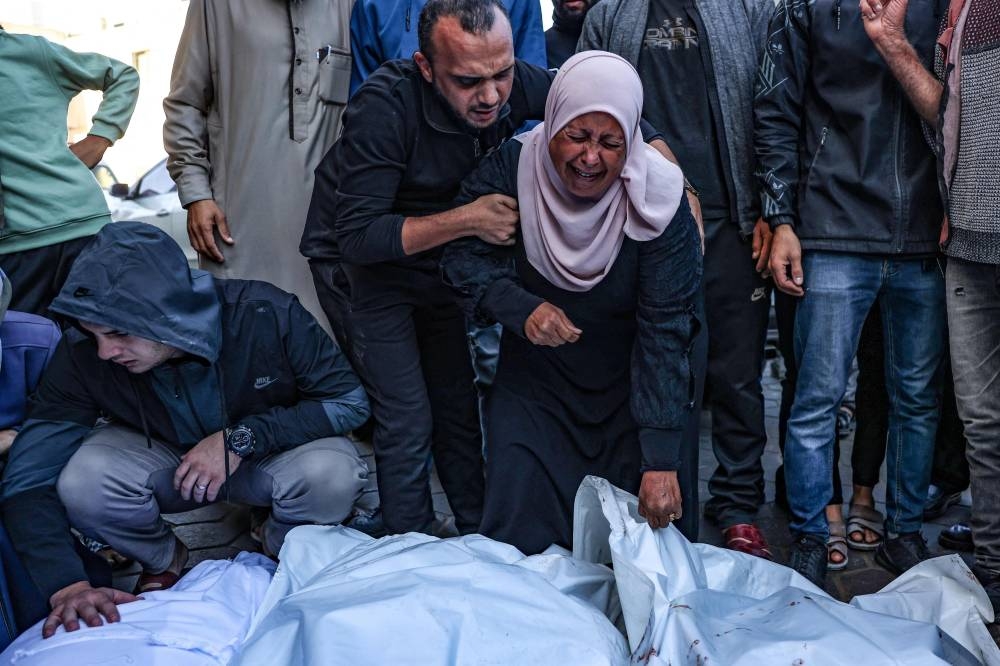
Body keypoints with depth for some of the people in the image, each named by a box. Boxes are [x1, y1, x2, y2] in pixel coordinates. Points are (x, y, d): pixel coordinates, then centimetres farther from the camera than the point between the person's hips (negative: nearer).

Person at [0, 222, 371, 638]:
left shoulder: (267, 317, -30)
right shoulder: (82, 354, -26)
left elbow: (351, 400, -20)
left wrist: (241, 438, -31)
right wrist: (67, 585, -39)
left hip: (270, 451, -1)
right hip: (162, 455, 1)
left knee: (331, 474, -34)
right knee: (82, 483, -30)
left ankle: (282, 550, 3)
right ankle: (162, 560, 5)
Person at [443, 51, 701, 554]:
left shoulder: (659, 198, -23)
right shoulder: (512, 168, -17)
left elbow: (665, 330, -25)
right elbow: (463, 255, -9)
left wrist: (661, 461, -30)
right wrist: (521, 308, -31)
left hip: (630, 388, -1)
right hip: (534, 378, 1)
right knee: (520, 536, -7)